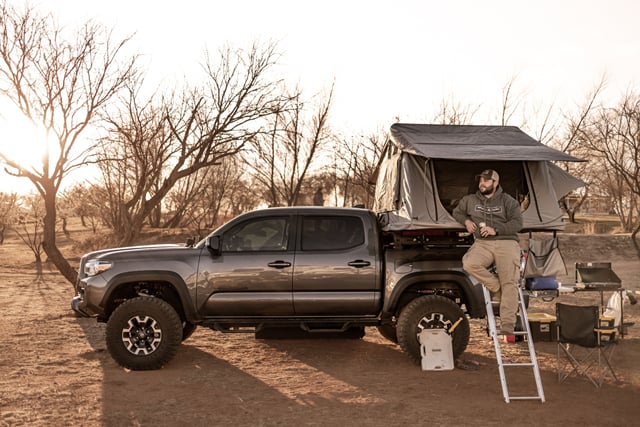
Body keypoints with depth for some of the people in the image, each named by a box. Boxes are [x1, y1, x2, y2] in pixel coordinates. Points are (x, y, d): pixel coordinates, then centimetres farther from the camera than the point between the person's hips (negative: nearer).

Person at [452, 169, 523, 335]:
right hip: (482, 243, 2)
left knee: (509, 282, -17)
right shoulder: (470, 200, 19)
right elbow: (457, 212, 33)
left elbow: (517, 223, 1)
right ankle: (498, 289, -14)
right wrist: (466, 221, 11)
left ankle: (507, 326, -19)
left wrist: (495, 230, -12)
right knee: (469, 264, -32)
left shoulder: (507, 201, 9)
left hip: (506, 242, -2)